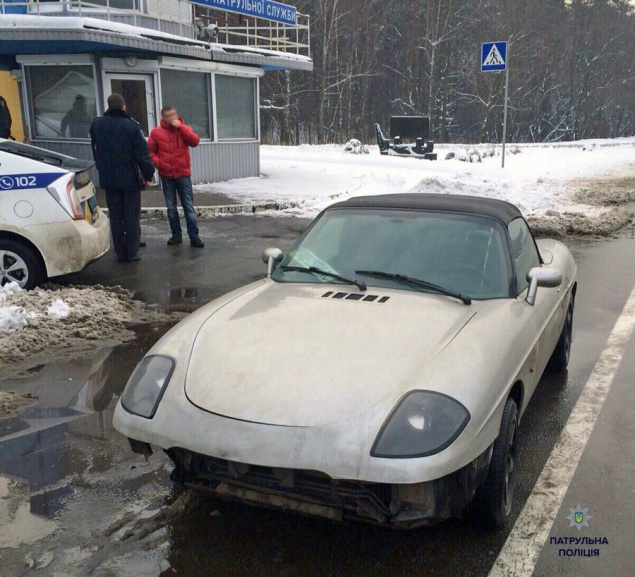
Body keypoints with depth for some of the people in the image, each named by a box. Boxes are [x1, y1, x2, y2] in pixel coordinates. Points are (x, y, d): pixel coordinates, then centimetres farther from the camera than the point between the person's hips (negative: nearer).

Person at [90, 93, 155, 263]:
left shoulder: (96, 125, 2)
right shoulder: (131, 125, -12)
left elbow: (96, 152, 13)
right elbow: (142, 153, -12)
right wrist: (149, 173, -3)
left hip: (108, 179, 3)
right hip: (130, 178, -3)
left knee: (116, 217, 9)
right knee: (132, 217, 4)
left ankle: (120, 253, 11)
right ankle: (131, 253, 5)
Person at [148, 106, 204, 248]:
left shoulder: (184, 129, 3)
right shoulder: (156, 132, 2)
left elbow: (195, 141, -15)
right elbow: (150, 152, 4)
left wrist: (180, 126, -17)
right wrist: (158, 163, -15)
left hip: (183, 175, -1)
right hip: (166, 176, 1)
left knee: (189, 207, -1)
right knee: (171, 208, 8)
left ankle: (194, 237, 1)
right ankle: (176, 235, 18)